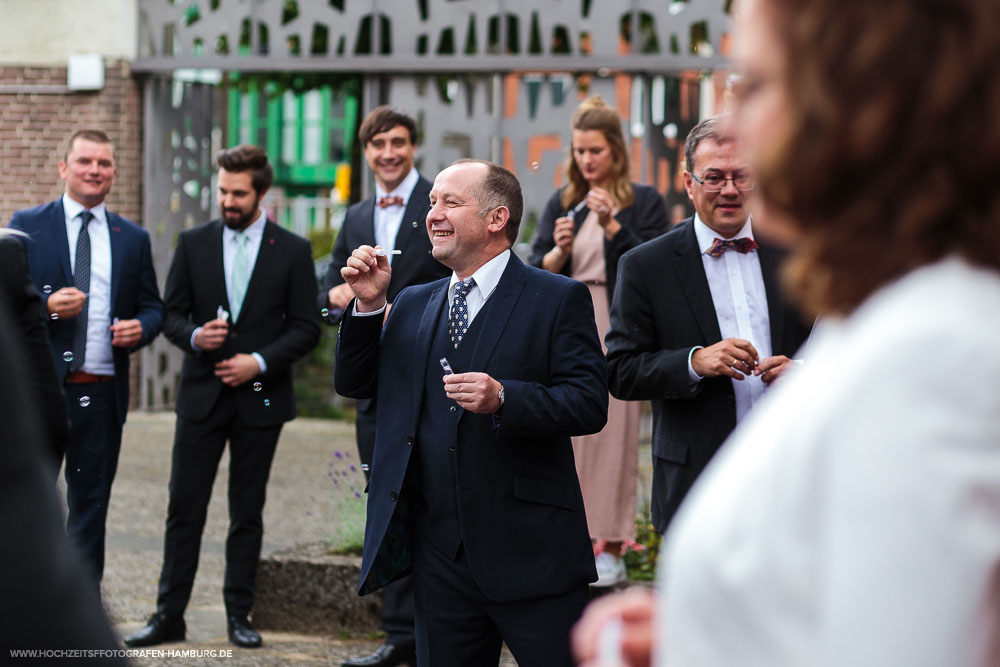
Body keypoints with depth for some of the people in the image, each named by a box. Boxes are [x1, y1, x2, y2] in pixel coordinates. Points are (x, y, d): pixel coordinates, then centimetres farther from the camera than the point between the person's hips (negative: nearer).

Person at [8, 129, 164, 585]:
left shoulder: (133, 239, 12)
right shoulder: (27, 226, 4)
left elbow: (152, 307, 14)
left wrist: (140, 327, -8)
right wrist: (46, 306, -18)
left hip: (103, 394, 3)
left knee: (90, 508, 8)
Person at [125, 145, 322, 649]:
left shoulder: (292, 251, 1)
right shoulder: (194, 243, 5)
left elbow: (306, 327, 0)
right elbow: (171, 313, 7)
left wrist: (260, 361, -13)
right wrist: (194, 337, -14)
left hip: (260, 398, -1)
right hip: (201, 395, 1)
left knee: (247, 513, 6)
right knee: (184, 508, 1)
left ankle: (239, 615, 14)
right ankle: (169, 615, 6)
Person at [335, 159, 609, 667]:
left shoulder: (558, 300, -2)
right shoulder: (412, 306, 15)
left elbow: (590, 404, -10)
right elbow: (353, 383, 13)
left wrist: (505, 399, -25)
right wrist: (368, 304, 0)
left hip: (530, 556, -5)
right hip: (439, 557, 5)